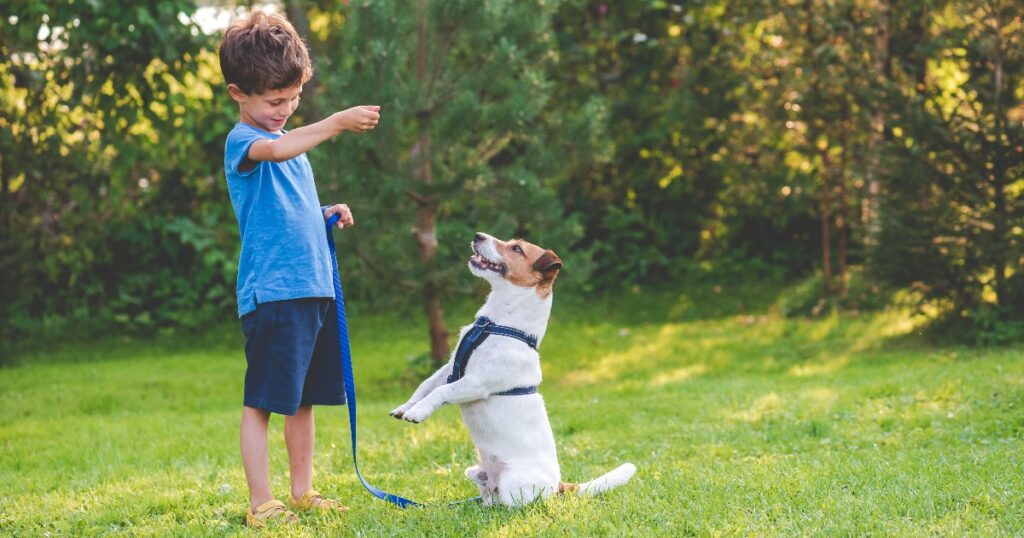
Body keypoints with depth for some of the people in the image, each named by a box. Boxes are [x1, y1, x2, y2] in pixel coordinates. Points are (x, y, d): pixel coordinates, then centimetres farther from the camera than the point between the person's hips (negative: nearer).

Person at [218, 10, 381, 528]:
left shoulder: (293, 142, 19)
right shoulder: (242, 141, -8)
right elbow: (274, 151, -32)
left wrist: (328, 214, 10)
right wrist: (337, 123, -41)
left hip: (314, 290, 8)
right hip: (271, 292, -8)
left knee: (304, 399, 14)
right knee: (261, 403, -3)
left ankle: (302, 493, 23)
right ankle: (260, 503, 3)